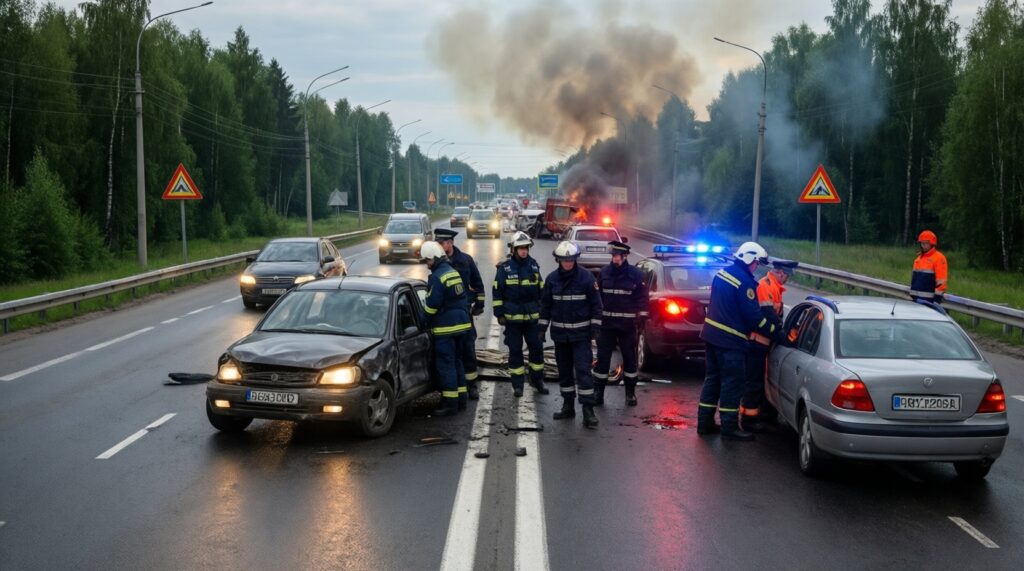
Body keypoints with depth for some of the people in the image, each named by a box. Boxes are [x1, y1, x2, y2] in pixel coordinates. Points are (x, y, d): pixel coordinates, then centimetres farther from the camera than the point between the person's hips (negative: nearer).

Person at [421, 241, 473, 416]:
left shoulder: (437, 278, -17)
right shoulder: (453, 272, 13)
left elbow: (431, 306, -17)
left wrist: (425, 321, -1)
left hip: (446, 328, -9)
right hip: (460, 323, 9)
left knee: (446, 365, -4)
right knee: (456, 362, 17)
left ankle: (450, 403, -3)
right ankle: (461, 399, 22)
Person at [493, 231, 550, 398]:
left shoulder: (533, 265, 5)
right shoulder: (505, 268, -6)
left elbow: (541, 290, 14)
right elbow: (497, 292, -3)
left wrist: (542, 310, 13)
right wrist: (499, 314, -6)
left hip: (532, 316, 3)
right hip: (512, 317, -3)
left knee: (537, 347, 6)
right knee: (515, 350, 4)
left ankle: (537, 380, 22)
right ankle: (517, 384, 12)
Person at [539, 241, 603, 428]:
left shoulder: (586, 277, -8)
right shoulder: (552, 278, 1)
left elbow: (596, 304, -4)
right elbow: (545, 304, 8)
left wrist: (595, 327, -7)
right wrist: (542, 328, 6)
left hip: (581, 333, -4)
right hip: (560, 332, 4)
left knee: (583, 370, -9)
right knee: (564, 371, 12)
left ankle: (588, 410, -8)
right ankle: (568, 407, 23)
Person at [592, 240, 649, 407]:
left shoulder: (636, 274, -3)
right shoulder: (604, 272, 3)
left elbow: (643, 298, -2)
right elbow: (597, 295, 9)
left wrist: (642, 318, -7)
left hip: (627, 324, -1)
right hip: (607, 323, 2)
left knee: (629, 358, 8)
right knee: (602, 357, 2)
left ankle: (630, 393, 20)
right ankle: (598, 392, 10)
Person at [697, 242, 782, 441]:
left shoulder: (722, 273, 10)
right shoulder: (745, 282, -17)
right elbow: (754, 316, -17)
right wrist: (775, 333, -8)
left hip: (711, 334, 9)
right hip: (730, 341, -9)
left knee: (712, 379, 14)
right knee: (732, 383, -2)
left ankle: (705, 422, 18)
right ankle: (729, 426, 2)